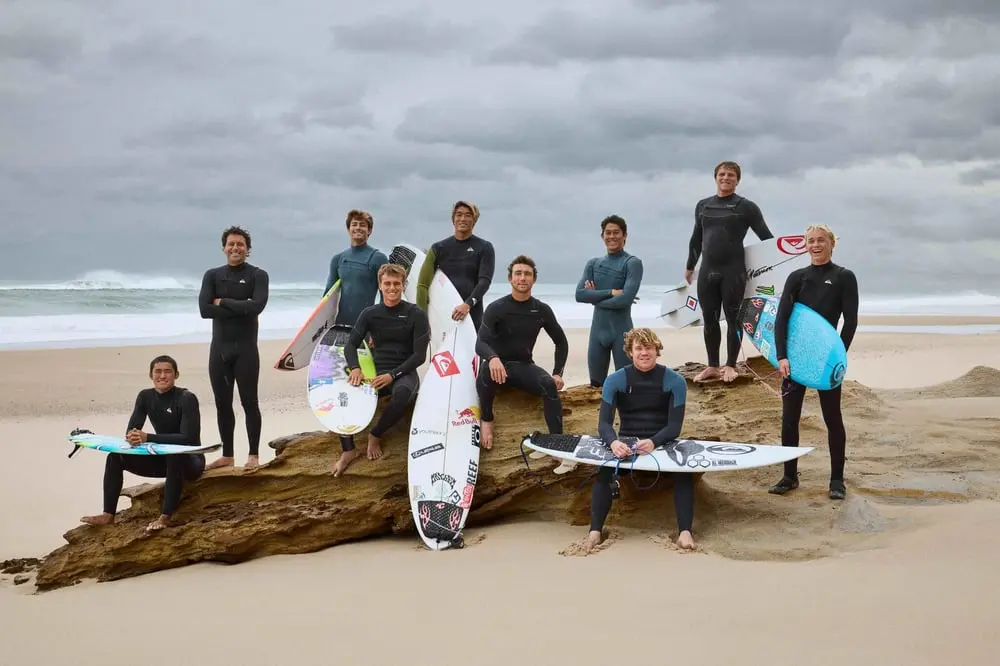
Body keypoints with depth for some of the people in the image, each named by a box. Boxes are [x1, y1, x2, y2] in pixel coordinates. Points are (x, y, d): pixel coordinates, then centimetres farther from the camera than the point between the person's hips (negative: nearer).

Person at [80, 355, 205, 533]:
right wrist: (133, 437, -32)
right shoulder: (145, 396, 0)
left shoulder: (186, 398, -19)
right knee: (115, 457, -7)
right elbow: (131, 430, -5)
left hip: (190, 460, -7)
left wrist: (147, 438, -33)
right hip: (162, 457, 7)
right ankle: (108, 515, -8)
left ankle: (165, 517, -35)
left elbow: (188, 438, -28)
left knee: (174, 457, -40)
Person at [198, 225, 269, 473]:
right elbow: (204, 310, -8)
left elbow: (257, 306, -19)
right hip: (219, 347, 4)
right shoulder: (212, 275, 7)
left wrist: (223, 302, -10)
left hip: (246, 348, -4)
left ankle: (254, 455, 6)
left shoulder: (258, 275, -2)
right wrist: (240, 309, -13)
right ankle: (227, 455, 19)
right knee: (223, 403, 9)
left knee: (249, 401, -1)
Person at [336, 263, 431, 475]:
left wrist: (392, 375, -21)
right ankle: (348, 450, -15)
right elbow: (351, 345, 3)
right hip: (377, 373, 3)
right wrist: (355, 368, -19)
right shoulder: (370, 313, 6)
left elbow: (420, 355, -8)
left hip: (404, 374, -3)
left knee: (402, 394, -40)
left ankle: (375, 435, -14)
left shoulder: (416, 315, -4)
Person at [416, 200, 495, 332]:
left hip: (471, 314, -1)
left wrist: (468, 304, -23)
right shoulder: (439, 248, 11)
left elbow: (485, 280, -6)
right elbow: (423, 283, 6)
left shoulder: (484, 248, 7)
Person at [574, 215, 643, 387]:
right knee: (595, 385, 10)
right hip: (597, 330, 5)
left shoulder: (632, 263, -5)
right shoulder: (593, 263, 10)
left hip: (621, 331, -5)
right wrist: (610, 292, -13)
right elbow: (580, 294, -4)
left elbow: (626, 299, -17)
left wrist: (596, 297, -5)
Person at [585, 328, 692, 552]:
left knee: (684, 471, -31)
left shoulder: (674, 381, -5)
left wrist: (653, 442, -34)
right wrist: (613, 442, -37)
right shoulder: (615, 380, -4)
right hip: (626, 443, 0)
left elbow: (674, 426, -12)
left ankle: (685, 531, -33)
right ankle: (595, 531, -34)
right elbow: (604, 422, -12)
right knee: (605, 471, -30)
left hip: (662, 444, 0)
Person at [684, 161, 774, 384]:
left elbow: (766, 237, -1)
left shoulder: (746, 207, -1)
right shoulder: (703, 205, 13)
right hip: (707, 271, 5)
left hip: (733, 271, -5)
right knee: (709, 319, 7)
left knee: (733, 318, 1)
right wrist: (690, 266, 26)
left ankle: (730, 366, 9)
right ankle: (712, 366, 16)